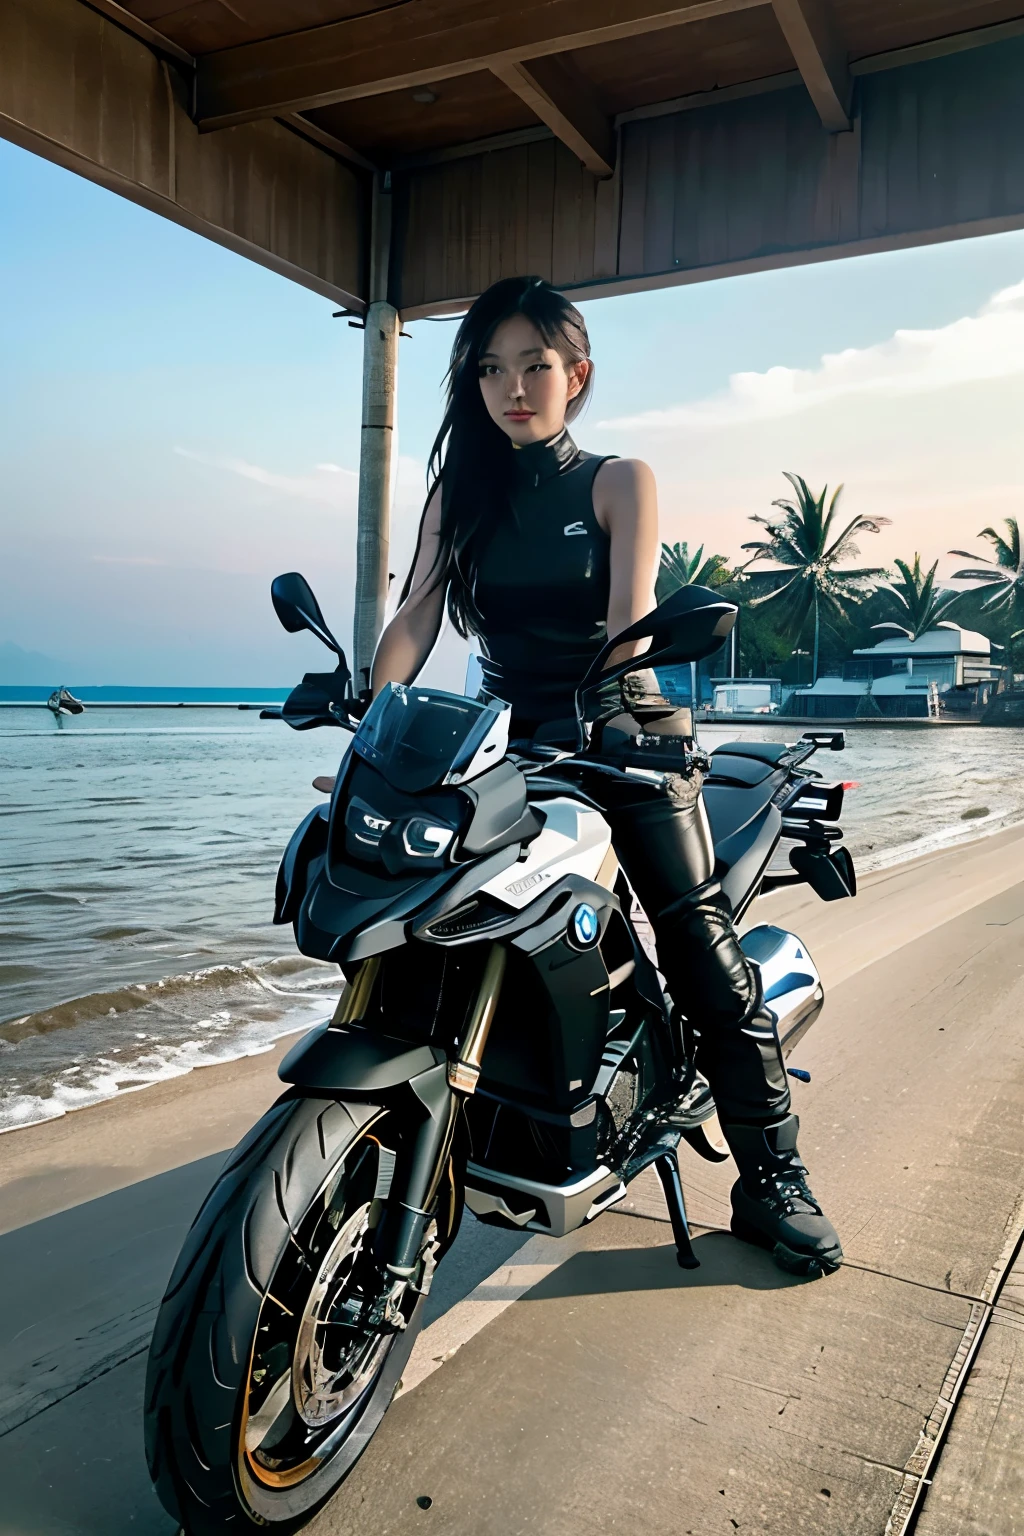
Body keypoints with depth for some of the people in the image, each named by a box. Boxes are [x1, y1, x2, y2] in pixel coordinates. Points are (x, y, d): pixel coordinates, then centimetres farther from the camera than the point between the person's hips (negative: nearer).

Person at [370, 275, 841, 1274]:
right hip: (505, 742, 3)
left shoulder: (617, 482, 2)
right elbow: (415, 618, 0)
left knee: (706, 955, -10)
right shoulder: (459, 491, 11)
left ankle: (772, 1182, 1)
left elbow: (630, 622, -12)